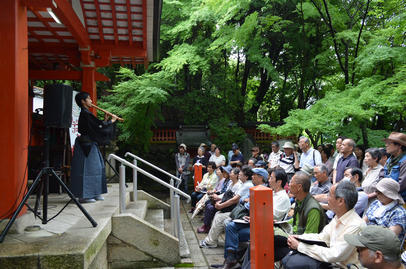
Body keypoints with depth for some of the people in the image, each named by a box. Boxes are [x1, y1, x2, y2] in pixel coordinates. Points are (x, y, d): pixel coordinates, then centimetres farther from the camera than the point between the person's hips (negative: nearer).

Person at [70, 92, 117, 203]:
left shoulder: (86, 113, 16)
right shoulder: (85, 114, -14)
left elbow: (96, 126, 17)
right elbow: (98, 126, -18)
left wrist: (105, 120, 11)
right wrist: (111, 121, -6)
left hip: (90, 145, 10)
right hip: (87, 145, -10)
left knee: (95, 167, 12)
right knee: (87, 168, -6)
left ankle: (93, 193, 19)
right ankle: (83, 196, 0)